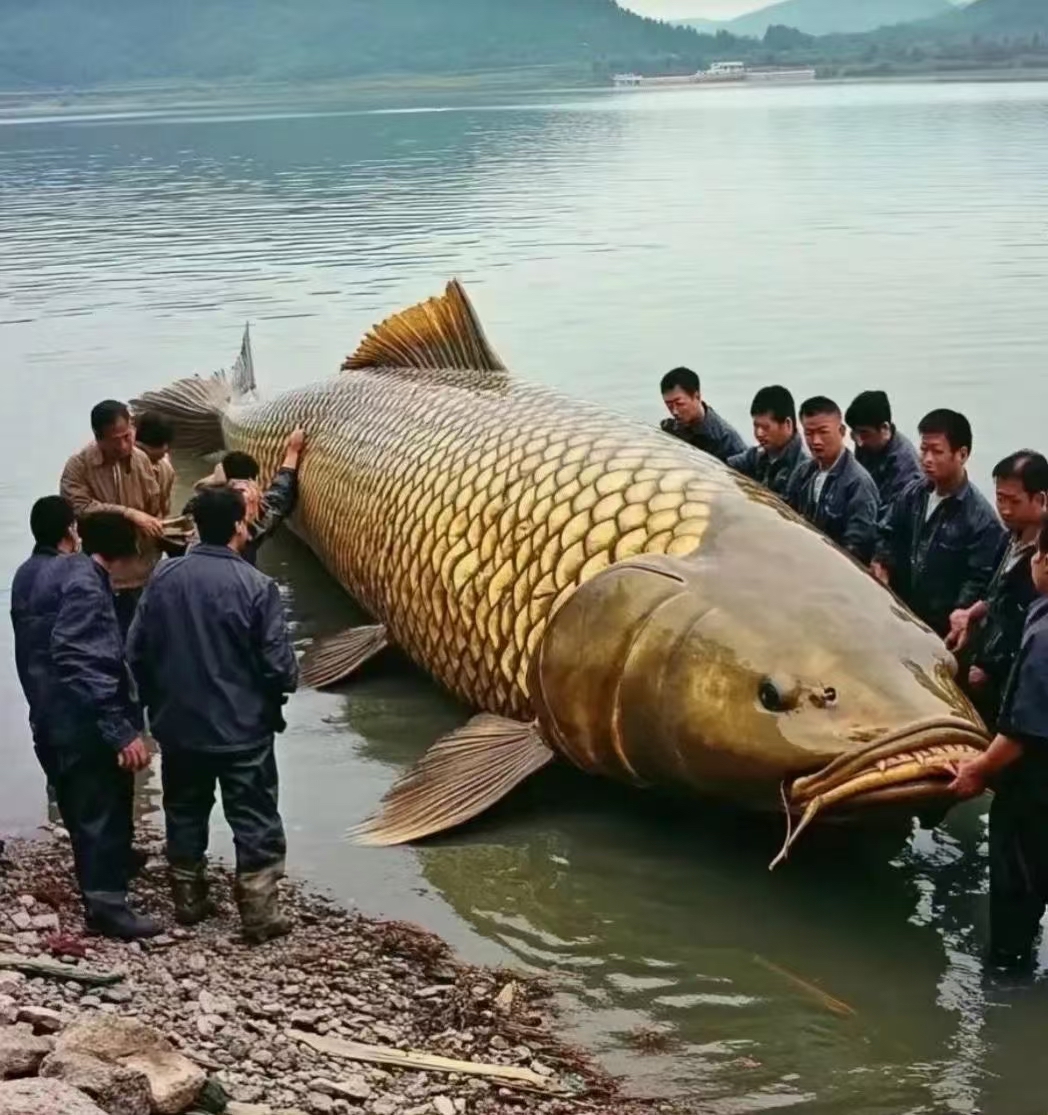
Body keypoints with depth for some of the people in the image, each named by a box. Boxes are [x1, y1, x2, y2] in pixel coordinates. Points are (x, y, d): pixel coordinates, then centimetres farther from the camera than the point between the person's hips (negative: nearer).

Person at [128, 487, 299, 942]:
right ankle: (259, 913, 11)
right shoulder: (256, 586, -17)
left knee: (185, 814, 20)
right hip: (243, 729, -4)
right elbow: (280, 666, -16)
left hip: (179, 725, 4)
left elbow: (136, 651, 1)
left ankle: (189, 901, 31)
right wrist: (282, 686, 8)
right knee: (255, 822, 8)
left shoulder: (164, 577, -5)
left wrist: (157, 699, 16)